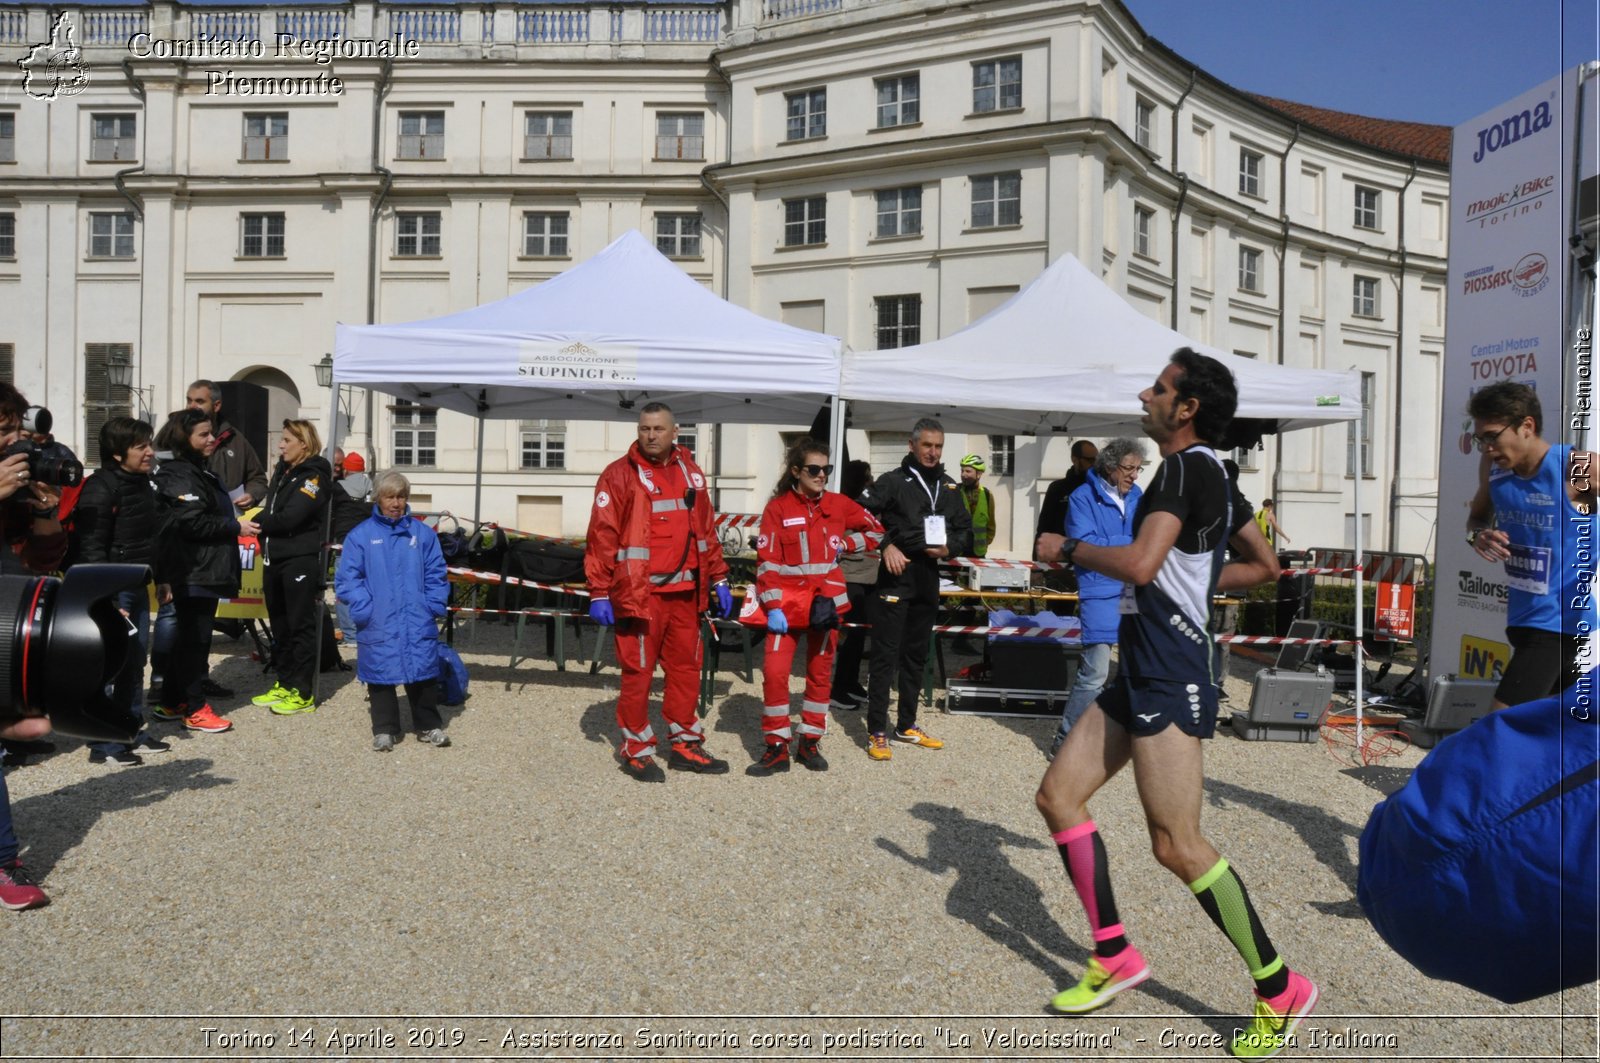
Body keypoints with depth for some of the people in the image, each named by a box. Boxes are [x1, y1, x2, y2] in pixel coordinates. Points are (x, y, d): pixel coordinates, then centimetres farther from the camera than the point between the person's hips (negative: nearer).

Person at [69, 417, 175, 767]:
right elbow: (90, 550, -20)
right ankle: (104, 744, 4)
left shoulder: (145, 484, 11)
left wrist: (161, 579, 20)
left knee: (135, 662, 15)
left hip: (137, 587, 9)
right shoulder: (100, 489, -16)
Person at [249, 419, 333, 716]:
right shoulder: (282, 471, 17)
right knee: (279, 625, 13)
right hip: (274, 559, 8)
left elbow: (289, 518, -18)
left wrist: (253, 521, -8)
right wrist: (259, 521, -3)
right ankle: (284, 684, 24)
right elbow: (270, 511, 16)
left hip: (301, 561, -8)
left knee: (301, 626, -3)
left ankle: (302, 693, 2)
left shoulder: (313, 477, -9)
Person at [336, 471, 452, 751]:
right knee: (381, 675, 7)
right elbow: (348, 578, -1)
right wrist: (364, 609, -11)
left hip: (418, 623, 1)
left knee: (424, 672, 5)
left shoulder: (423, 533, 6)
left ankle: (429, 726, 19)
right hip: (378, 625, -1)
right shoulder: (361, 535, 2)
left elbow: (436, 574, 7)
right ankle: (384, 729, 21)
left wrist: (435, 606, -4)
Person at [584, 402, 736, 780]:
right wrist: (599, 593, -12)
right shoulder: (620, 475, -5)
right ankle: (636, 750, 16)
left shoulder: (690, 472, 12)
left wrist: (718, 579, 14)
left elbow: (706, 530, 17)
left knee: (686, 667, 12)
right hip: (640, 592, -5)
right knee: (638, 671, 2)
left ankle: (685, 745, 25)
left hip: (684, 591, 6)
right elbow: (602, 537, -9)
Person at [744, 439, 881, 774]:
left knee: (820, 672, 10)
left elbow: (875, 530, 14)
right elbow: (767, 561, -8)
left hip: (826, 601, 3)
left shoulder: (838, 504, 3)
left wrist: (844, 543, -1)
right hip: (788, 601, -3)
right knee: (774, 671, -10)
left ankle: (809, 743, 24)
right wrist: (772, 607, -14)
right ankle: (776, 748, 3)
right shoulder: (778, 507, -5)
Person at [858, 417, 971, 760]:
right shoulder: (894, 481, -5)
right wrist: (886, 545, -19)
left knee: (916, 655, 14)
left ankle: (906, 726, 26)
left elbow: (965, 530, 18)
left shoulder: (949, 488, 12)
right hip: (897, 575, -6)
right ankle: (877, 732, 2)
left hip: (928, 578, 6)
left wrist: (949, 548, -2)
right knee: (886, 655, -4)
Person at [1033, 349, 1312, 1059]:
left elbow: (1140, 564, -27)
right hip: (1145, 667, 11)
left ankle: (1281, 989, 10)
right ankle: (1115, 957, 17)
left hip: (1170, 673, -11)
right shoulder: (1212, 476, 17)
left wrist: (1068, 549, -11)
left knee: (1177, 845, -8)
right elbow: (1264, 566, 26)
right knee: (1058, 795, 9)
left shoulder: (1185, 466, -13)